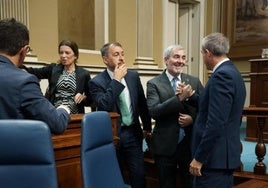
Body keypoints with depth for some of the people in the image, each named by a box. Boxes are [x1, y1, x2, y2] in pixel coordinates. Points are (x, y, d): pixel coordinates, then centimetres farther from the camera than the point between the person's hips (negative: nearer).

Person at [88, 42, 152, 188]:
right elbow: (104, 106, -26)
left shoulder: (133, 76, 3)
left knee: (139, 176, 5)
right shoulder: (96, 82, -10)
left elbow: (142, 103, 12)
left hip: (132, 133, 3)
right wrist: (116, 80, -23)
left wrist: (147, 127, 18)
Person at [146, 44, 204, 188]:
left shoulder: (194, 81, 5)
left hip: (190, 143, 2)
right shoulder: (154, 83, -5)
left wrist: (193, 118, -14)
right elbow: (153, 111, -17)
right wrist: (179, 97, -24)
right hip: (165, 145, -2)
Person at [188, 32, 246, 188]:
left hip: (215, 157, -10)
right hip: (226, 154, 10)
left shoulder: (222, 75, -19)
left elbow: (215, 123, -24)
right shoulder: (232, 72, 11)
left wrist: (199, 158, -19)